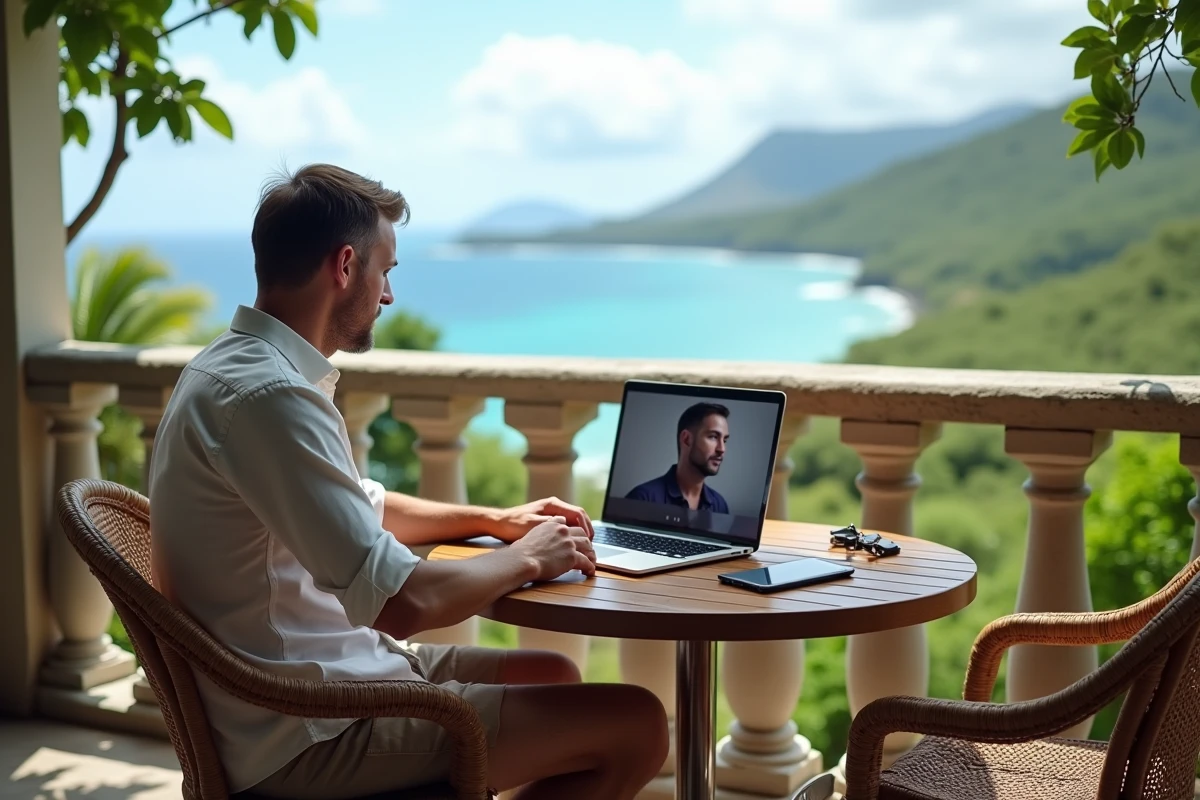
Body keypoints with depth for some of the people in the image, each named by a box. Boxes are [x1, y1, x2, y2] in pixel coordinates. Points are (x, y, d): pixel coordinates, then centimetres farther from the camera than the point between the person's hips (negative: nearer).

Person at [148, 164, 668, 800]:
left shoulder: (238, 365, 10)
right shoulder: (267, 395, -24)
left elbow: (358, 507, 25)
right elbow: (402, 601, -28)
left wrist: (493, 520, 16)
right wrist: (524, 560, -10)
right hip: (311, 735, -10)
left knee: (555, 676, 21)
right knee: (635, 726, -10)